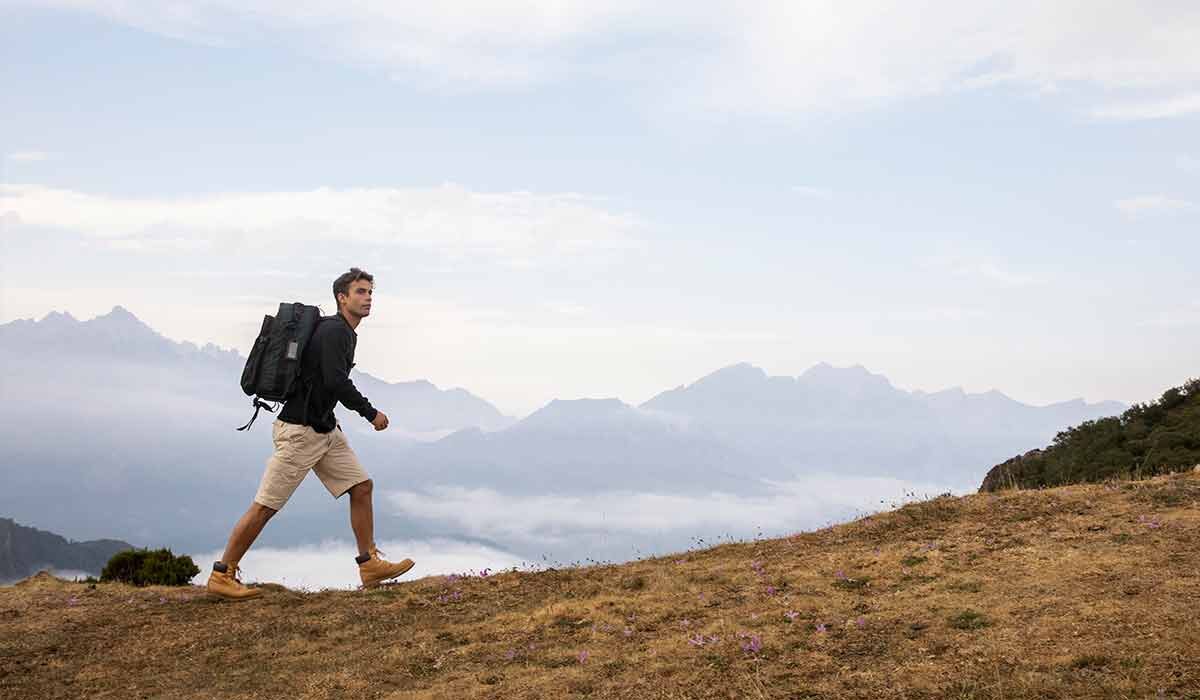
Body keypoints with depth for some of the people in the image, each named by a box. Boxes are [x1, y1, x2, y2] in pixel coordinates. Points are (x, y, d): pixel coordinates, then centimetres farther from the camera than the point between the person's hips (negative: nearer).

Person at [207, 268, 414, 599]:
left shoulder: (345, 333, 14)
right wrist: (371, 413, -16)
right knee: (265, 506, -5)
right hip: (299, 431, -10)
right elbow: (336, 382, -26)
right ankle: (222, 576, 4)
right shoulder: (333, 330, -16)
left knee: (361, 486, 5)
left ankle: (370, 566, 10)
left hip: (325, 429, 10)